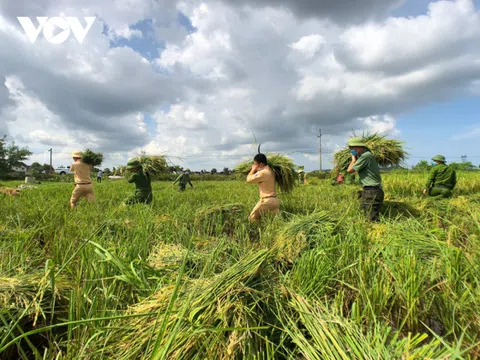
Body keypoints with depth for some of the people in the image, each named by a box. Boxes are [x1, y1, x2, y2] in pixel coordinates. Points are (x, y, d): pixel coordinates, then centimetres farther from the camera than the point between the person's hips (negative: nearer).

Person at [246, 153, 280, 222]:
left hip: (266, 200, -8)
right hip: (275, 200, 8)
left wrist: (253, 169, 5)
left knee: (252, 218, 3)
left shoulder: (262, 173, -16)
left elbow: (249, 179, -11)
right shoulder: (271, 171, 10)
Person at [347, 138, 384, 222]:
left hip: (371, 191, -11)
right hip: (371, 190, 11)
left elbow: (350, 170, -15)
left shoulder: (365, 156, -15)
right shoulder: (367, 155, 17)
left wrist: (353, 159, 1)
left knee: (373, 219, -9)